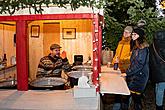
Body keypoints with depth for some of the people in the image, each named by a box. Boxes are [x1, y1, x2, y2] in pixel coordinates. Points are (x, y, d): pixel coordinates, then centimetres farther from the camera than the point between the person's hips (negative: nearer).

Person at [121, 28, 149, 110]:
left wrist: (127, 73, -15)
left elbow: (140, 65, -18)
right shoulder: (136, 47, 14)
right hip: (133, 76, 8)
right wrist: (127, 72, 11)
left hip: (139, 77, -8)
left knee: (136, 97, -2)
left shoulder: (143, 49, -13)